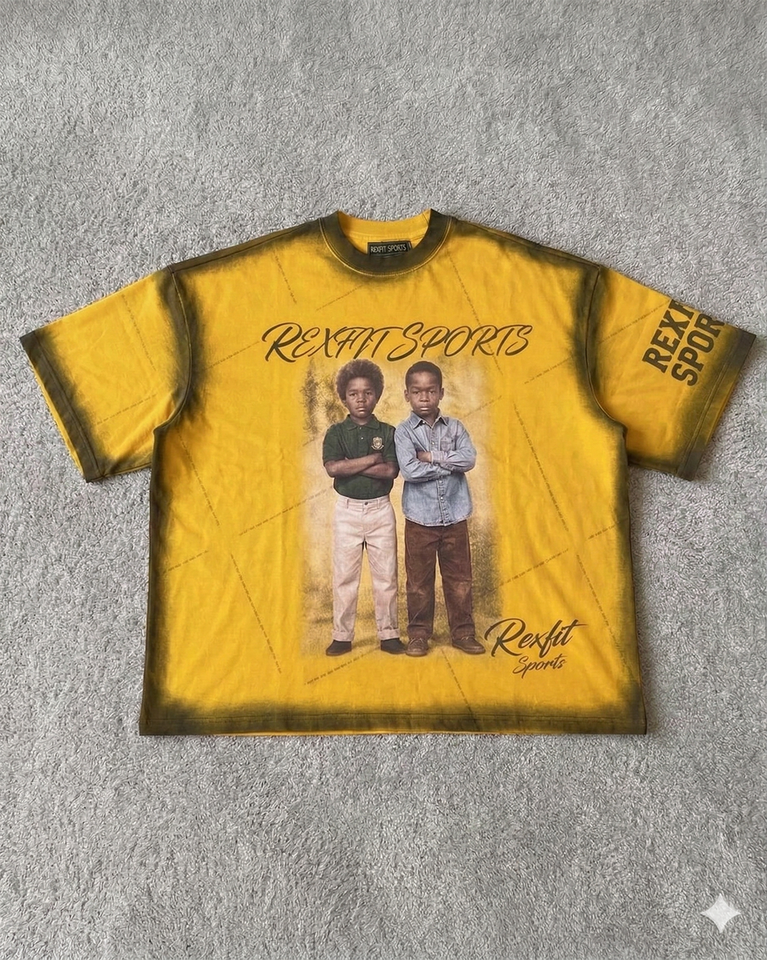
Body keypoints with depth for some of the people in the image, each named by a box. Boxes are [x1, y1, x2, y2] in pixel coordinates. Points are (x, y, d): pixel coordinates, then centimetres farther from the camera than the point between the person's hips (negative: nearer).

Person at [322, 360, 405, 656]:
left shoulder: (388, 432, 1)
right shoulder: (336, 432, 0)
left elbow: (390, 471, -13)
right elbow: (333, 468, -17)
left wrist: (351, 465, -15)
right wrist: (371, 459, -15)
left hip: (380, 509, 1)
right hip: (348, 509, 0)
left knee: (385, 575, 7)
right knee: (344, 576, 6)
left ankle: (389, 634, 18)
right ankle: (342, 637, 16)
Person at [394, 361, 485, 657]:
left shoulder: (455, 427, 4)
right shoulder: (403, 431, -4)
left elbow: (469, 458, -11)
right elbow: (409, 470, -18)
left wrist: (432, 457, -14)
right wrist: (450, 464, -12)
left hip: (455, 516, 2)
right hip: (420, 517, -2)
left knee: (459, 577, 11)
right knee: (419, 579, 10)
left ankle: (463, 632, 24)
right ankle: (418, 633, 23)